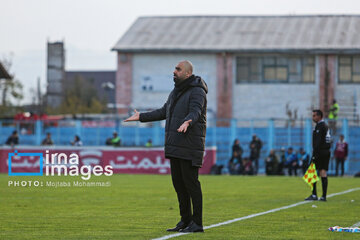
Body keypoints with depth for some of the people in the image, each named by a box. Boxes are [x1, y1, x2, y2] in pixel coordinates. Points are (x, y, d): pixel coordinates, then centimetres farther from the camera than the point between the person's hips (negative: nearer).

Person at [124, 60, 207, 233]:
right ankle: (185, 220, 17)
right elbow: (164, 112, 26)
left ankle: (197, 223, -4)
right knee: (178, 182, 10)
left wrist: (187, 122, -48)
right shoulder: (176, 92, 18)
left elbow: (195, 112, -27)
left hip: (190, 146, -9)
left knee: (191, 182, -8)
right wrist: (141, 117, 27)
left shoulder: (197, 92, -10)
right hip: (175, 146, 9)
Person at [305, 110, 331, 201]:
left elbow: (318, 142, -18)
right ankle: (324, 196, 4)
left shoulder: (319, 126, -12)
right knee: (323, 173, 6)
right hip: (326, 152, 9)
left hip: (320, 152, -9)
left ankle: (314, 195, -7)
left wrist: (315, 155, -19)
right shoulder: (326, 126, 18)